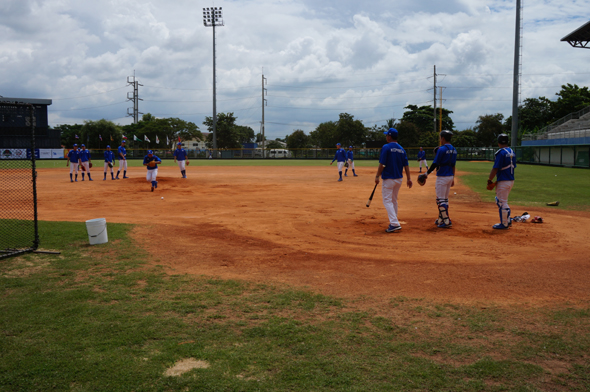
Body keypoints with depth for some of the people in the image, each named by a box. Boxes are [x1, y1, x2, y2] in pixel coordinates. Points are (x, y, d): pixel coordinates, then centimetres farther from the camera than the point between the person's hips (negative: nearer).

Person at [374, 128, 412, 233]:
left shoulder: (386, 147, -12)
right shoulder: (402, 149, 9)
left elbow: (382, 164, -16)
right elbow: (406, 165, 5)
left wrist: (377, 176, -8)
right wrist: (409, 178, 6)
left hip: (388, 179, -7)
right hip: (399, 179, 7)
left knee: (387, 201, -4)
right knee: (394, 200, 18)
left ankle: (395, 224, -15)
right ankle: (394, 223, 25)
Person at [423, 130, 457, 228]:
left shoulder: (442, 149, -15)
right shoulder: (454, 150, 9)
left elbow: (435, 164, -17)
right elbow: (453, 165, 14)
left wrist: (427, 173, -6)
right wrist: (453, 178, 19)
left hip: (442, 176, -8)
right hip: (450, 176, 8)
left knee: (440, 199, -4)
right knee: (445, 199, 16)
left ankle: (447, 221, -7)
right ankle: (441, 219, 23)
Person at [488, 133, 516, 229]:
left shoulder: (501, 153, -17)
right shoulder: (512, 152, 11)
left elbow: (495, 168, -19)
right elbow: (513, 166, 16)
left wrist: (490, 179, -9)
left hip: (503, 182, -9)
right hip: (511, 180, 9)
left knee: (502, 203, 0)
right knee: (499, 200, 22)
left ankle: (504, 224, 8)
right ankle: (508, 220, 24)